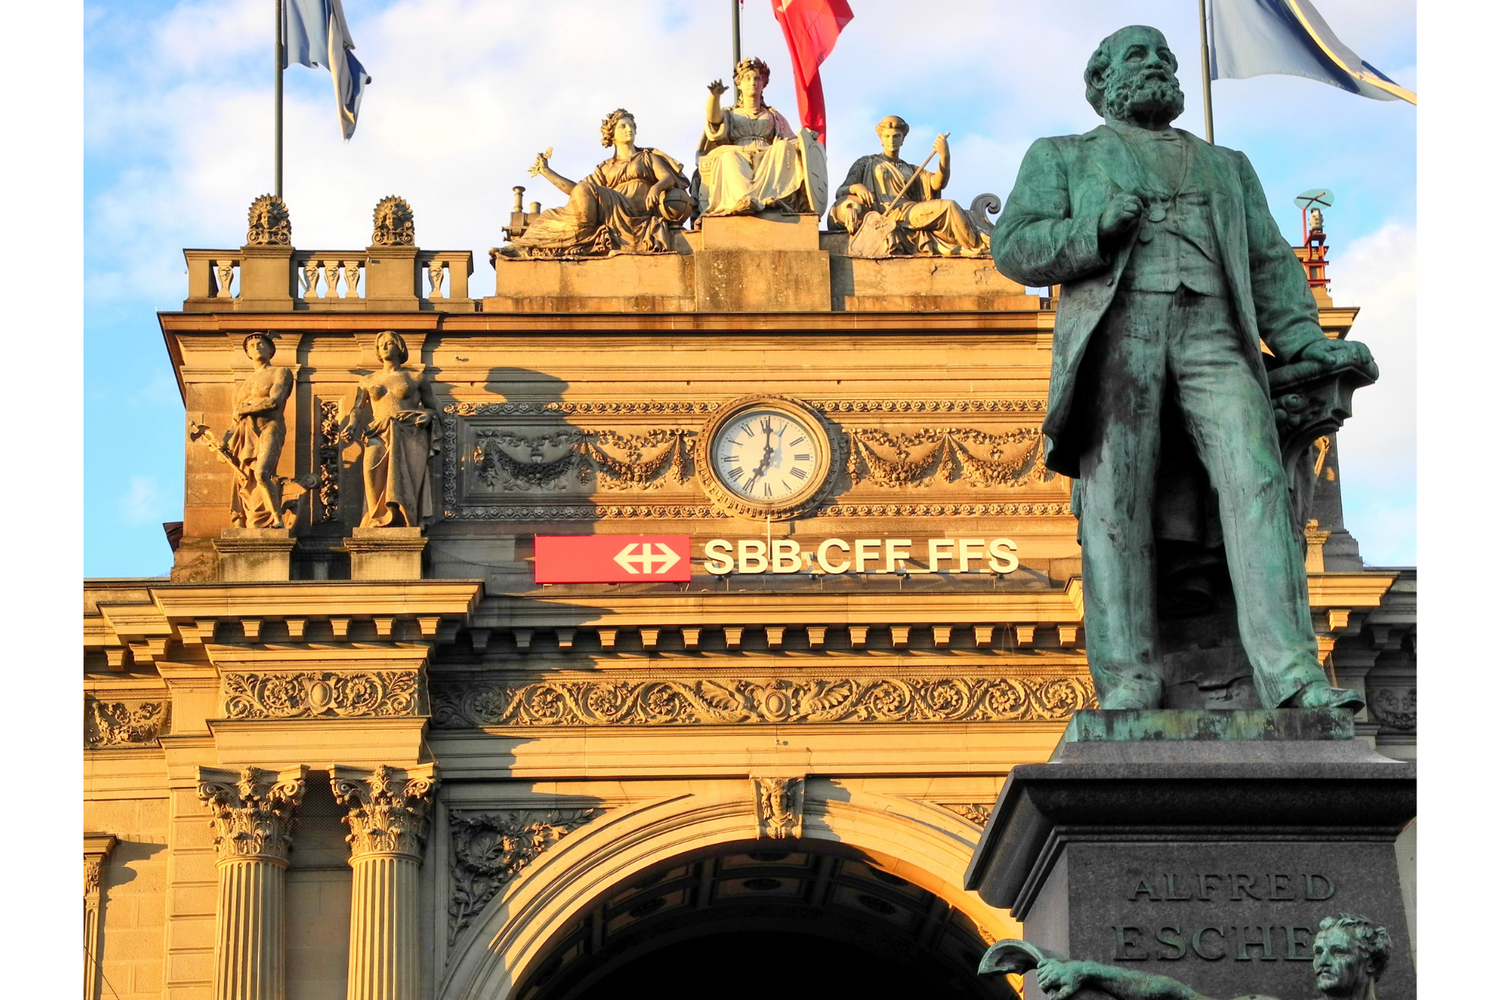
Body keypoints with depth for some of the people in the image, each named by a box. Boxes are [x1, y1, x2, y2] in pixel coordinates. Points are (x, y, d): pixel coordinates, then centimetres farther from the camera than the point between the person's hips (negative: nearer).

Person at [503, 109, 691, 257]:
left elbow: (669, 177, 1)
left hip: (638, 216, -4)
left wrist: (656, 187, -23)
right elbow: (575, 189, 19)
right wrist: (547, 172, 15)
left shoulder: (648, 157, 20)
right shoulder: (606, 169, 29)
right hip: (613, 215, 4)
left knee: (586, 193, -26)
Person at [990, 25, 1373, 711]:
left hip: (1211, 338, 1)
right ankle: (1128, 687, -20)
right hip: (1114, 331, -1)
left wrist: (1307, 342, 6)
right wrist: (1095, 229, -8)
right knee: (1115, 500, -15)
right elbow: (1015, 247, 10)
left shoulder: (1227, 167, 32)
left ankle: (1290, 677, -31)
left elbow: (1268, 264, 23)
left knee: (1255, 476, -20)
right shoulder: (1060, 158, 24)